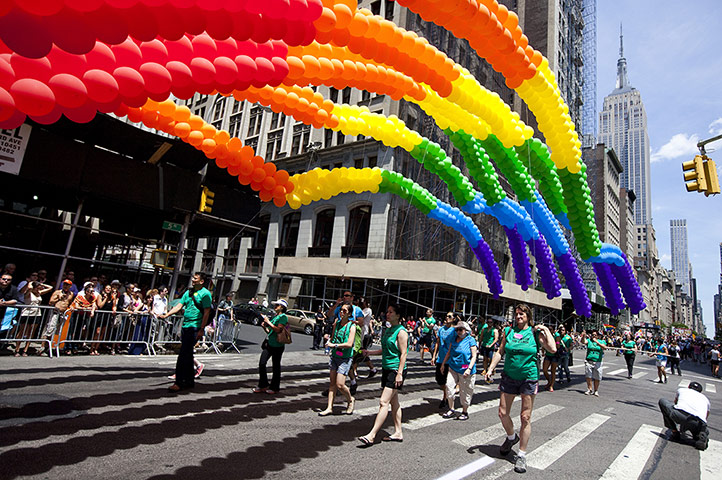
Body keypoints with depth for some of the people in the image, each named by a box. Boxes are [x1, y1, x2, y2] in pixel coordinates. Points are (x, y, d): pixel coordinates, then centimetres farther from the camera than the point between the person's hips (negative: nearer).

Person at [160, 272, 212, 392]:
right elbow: (179, 306, 10)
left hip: (195, 327, -8)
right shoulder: (188, 292, 14)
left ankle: (179, 383, -2)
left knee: (183, 355, -9)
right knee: (187, 355, 14)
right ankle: (190, 381, 25)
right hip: (185, 326, 8)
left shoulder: (205, 293, -8)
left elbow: (206, 312, -11)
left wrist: (201, 329, -15)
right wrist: (167, 314, -6)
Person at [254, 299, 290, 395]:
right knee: (261, 363, 3)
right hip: (269, 343, 8)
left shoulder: (283, 317, -9)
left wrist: (268, 322, -17)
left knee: (275, 366, 3)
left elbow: (278, 329, -22)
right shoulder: (274, 316, 17)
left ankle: (274, 388, 16)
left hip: (277, 345, -8)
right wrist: (264, 327, 4)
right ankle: (263, 386, 16)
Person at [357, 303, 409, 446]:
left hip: (396, 370, -9)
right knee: (394, 401, 15)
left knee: (384, 402, -10)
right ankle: (398, 433, 25)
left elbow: (404, 353, -17)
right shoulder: (387, 330, 13)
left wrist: (399, 373, -21)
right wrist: (370, 352, 10)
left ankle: (371, 435, -9)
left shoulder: (401, 332, -13)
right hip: (386, 368, 9)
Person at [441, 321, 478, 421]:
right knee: (449, 386, -4)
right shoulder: (453, 339, 7)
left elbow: (474, 356, -11)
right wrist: (443, 364, 18)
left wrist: (469, 369, -21)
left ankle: (465, 412, 25)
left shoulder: (470, 340, -8)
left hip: (465, 371, -4)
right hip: (453, 368, 5)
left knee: (465, 392, 6)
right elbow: (449, 352, 18)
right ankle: (451, 410, 14)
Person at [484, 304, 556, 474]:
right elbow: (500, 352, 7)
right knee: (502, 413, 8)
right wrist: (491, 368, 0)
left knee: (525, 418, 2)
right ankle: (511, 437, 38)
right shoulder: (508, 331, 3)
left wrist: (546, 330, -13)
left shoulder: (535, 332, -3)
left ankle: (522, 455, 16)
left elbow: (552, 349, -15)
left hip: (529, 378, -3)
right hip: (509, 377, 3)